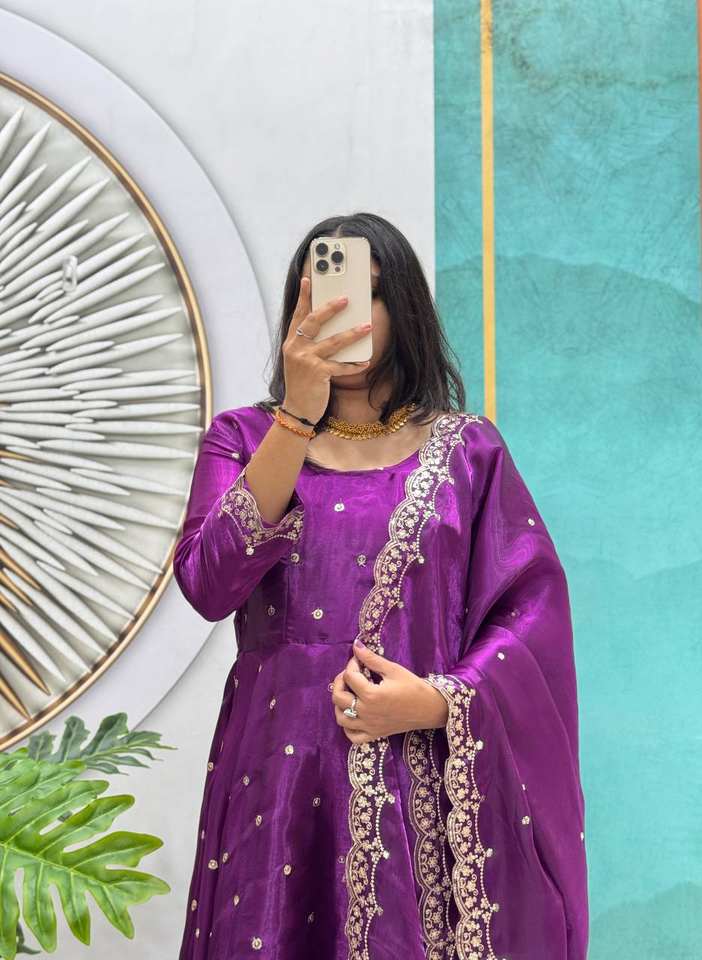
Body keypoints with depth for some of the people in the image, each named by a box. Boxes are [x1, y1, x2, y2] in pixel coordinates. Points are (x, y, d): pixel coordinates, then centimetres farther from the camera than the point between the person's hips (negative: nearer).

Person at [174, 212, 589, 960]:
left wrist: (439, 702, -15)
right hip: (284, 778, 0)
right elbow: (208, 585, -12)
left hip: (436, 779, 0)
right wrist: (299, 417, -17)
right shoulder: (243, 438, 4)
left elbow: (535, 607, 0)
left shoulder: (469, 449, 5)